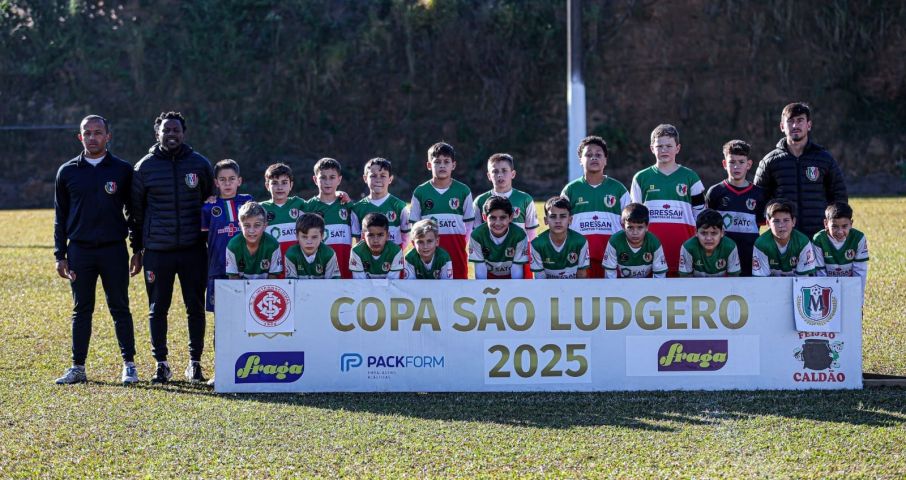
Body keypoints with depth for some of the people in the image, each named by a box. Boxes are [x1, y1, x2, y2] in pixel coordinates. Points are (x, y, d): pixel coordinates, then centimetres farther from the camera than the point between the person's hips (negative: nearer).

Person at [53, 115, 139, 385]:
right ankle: (78, 368, 10)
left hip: (114, 251, -2)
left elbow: (133, 211, 8)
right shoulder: (67, 172, 7)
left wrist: (137, 250, 2)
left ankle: (129, 365, 8)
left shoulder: (123, 170, 3)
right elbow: (60, 216, 11)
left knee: (120, 309, 2)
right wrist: (60, 255, 5)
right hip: (79, 251, 2)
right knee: (81, 310, 6)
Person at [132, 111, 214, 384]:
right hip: (157, 250, 0)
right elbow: (136, 209, 10)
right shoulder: (145, 167, 4)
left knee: (195, 308, 4)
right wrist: (138, 248, 9)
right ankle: (161, 364, 12)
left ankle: (195, 362, 14)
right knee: (158, 309, 3)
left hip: (193, 249, 0)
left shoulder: (199, 164, 5)